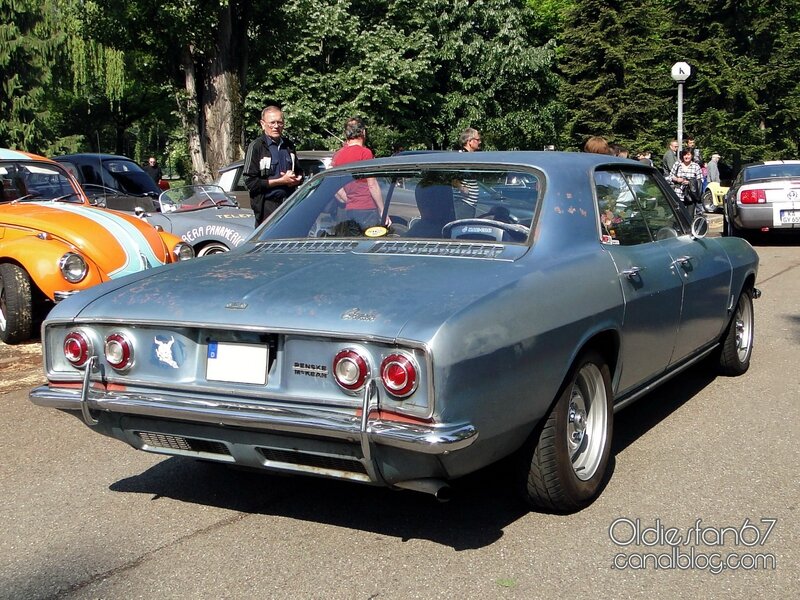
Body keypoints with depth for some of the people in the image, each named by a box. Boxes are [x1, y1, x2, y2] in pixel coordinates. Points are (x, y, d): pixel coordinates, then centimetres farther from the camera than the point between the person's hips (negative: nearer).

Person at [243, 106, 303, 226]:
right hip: (267, 206, -6)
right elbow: (250, 182, -12)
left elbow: (300, 174, 27)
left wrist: (294, 179, 1)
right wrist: (281, 181, -12)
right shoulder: (256, 146, -5)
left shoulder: (289, 146, 15)